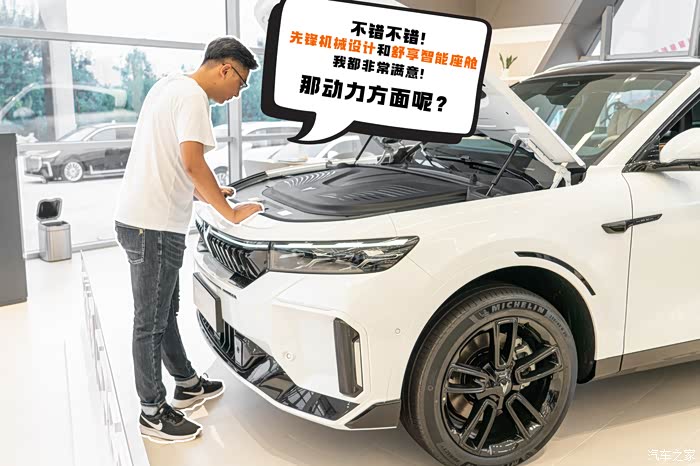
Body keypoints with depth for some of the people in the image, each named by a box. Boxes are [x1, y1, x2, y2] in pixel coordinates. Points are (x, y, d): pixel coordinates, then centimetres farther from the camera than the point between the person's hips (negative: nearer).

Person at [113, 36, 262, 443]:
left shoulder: (167, 86, 18)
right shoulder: (192, 95, -13)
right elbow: (192, 162, -23)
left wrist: (206, 193, 21)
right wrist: (230, 213, -14)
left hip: (140, 219, 11)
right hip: (154, 226, -11)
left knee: (166, 312, 20)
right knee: (151, 323, 1)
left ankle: (188, 385, 37)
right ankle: (154, 413, 16)